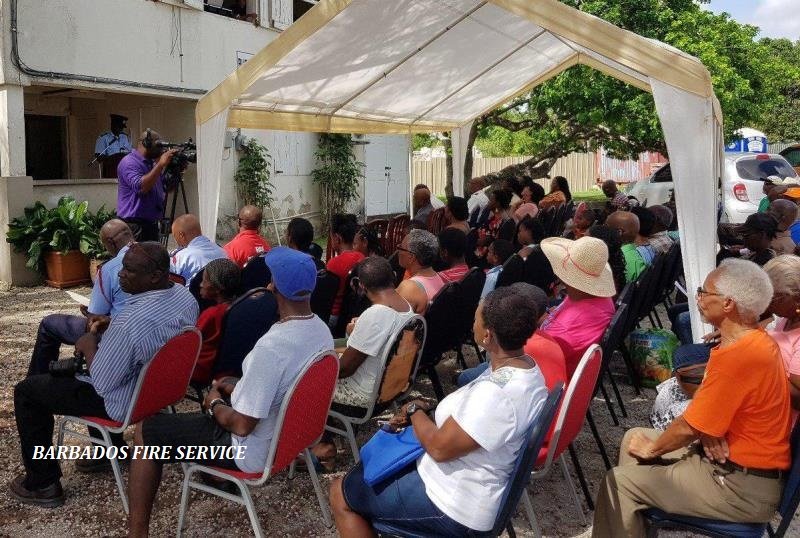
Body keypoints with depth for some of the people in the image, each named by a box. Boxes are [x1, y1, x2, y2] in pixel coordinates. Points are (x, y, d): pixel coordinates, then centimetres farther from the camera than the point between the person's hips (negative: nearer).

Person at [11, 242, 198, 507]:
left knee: (26, 390, 8)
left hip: (124, 402, -8)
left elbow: (102, 384, -24)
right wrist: (110, 331, 4)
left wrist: (89, 345, -8)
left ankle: (42, 484, 18)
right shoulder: (186, 296, -11)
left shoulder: (130, 321, -36)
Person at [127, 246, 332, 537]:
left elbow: (242, 425, -26)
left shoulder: (271, 346, -34)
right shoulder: (321, 330, -7)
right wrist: (238, 388, 9)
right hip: (289, 433, 8)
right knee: (226, 386, 32)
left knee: (145, 430, 3)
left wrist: (214, 404, -8)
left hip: (255, 450, -8)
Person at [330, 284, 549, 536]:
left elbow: (439, 447, -26)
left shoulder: (497, 394, -35)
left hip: (454, 508, -10)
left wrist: (414, 410, -9)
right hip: (476, 485, 10)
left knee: (339, 493, 5)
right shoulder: (526, 365, -4)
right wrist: (424, 412, -1)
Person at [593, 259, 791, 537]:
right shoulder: (756, 339, 4)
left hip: (742, 486, -10)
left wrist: (652, 448, -3)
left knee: (619, 481, -9)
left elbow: (689, 427, -21)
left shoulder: (737, 355, -28)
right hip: (743, 464, 10)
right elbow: (706, 408, 13)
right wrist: (709, 433, -8)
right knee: (634, 437, 15)